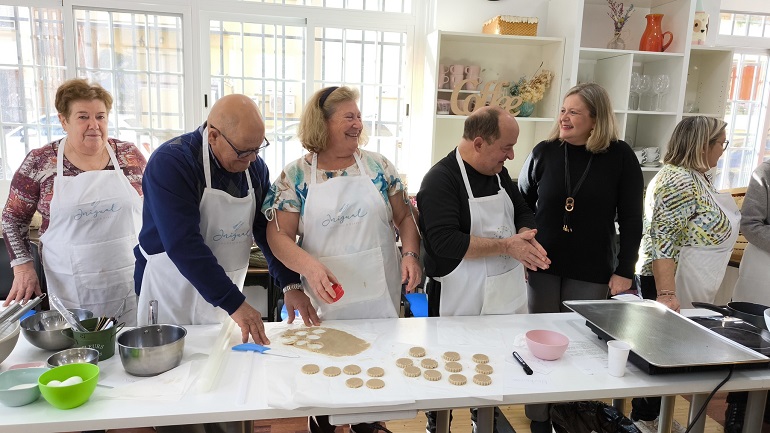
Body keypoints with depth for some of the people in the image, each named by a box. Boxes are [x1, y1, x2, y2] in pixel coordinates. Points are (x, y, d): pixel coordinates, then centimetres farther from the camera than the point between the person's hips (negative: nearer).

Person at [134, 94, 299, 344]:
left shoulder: (254, 166, -2)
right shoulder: (170, 162, -21)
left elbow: (267, 229, 2)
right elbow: (183, 245, -28)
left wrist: (290, 284, -9)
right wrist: (235, 304, -30)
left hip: (224, 293, 5)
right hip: (171, 298, -5)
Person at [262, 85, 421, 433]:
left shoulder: (378, 166, 3)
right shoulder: (295, 175, -3)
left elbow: (404, 218, 7)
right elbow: (278, 235, -8)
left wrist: (410, 254, -11)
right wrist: (309, 265, -24)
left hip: (380, 297, 2)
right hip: (325, 302, -2)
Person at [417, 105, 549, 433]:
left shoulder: (499, 173, 7)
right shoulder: (440, 180, -18)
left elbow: (523, 213, 16)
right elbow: (446, 241, -28)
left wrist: (526, 236, -8)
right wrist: (506, 246, -24)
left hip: (504, 295, 7)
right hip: (459, 301, -7)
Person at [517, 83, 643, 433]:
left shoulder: (621, 157, -6)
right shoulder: (544, 152, -3)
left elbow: (631, 220, -3)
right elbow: (521, 205, 5)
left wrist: (624, 271, -6)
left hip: (592, 270, -1)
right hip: (543, 264, 1)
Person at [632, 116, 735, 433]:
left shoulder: (694, 177, 11)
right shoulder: (681, 181, -21)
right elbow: (663, 241, -27)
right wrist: (666, 294, -31)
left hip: (688, 287, 10)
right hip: (671, 284, -10)